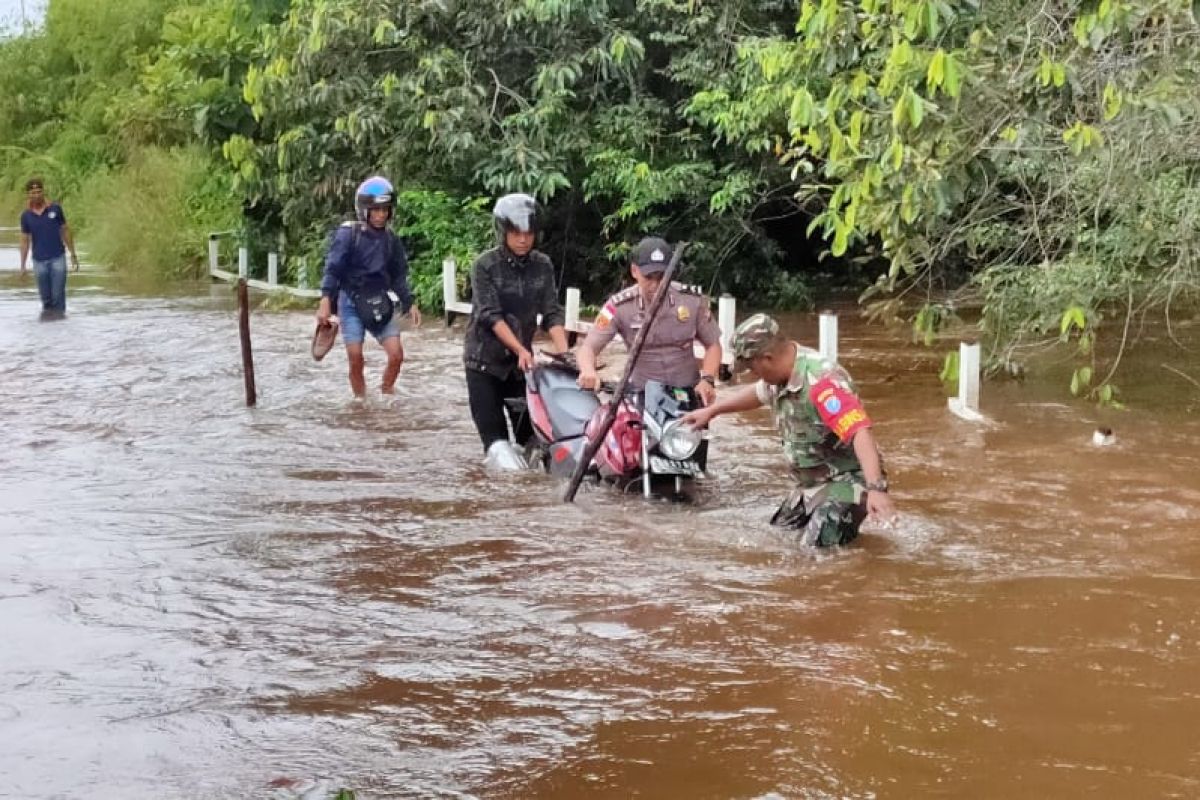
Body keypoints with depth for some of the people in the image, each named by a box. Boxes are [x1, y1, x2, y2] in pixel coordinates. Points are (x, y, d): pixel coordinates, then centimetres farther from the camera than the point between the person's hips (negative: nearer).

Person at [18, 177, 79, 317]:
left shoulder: (55, 208, -3)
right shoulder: (26, 215, 0)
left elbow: (65, 231, 5)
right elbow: (25, 241, 6)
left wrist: (73, 255, 4)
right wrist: (22, 266, 4)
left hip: (58, 258, -1)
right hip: (39, 261, 1)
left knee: (58, 296, -5)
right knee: (46, 298, 7)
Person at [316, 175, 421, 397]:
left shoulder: (391, 240, 5)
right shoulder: (348, 235, -10)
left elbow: (398, 276, 14)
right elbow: (333, 269, -14)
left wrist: (410, 303, 10)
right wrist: (326, 301, -24)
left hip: (379, 303, 4)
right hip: (351, 302, -4)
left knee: (396, 355, -5)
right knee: (355, 359, -5)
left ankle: (386, 396, 17)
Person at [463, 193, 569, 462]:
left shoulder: (542, 265, 0)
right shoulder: (485, 265, -12)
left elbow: (552, 313, -5)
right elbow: (491, 315, -19)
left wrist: (564, 353, -20)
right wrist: (521, 350, -28)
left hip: (522, 357, 3)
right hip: (485, 356, -3)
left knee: (530, 421, 4)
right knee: (491, 425, -6)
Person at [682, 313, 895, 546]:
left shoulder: (821, 381, -32)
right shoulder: (782, 374, -2)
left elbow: (860, 433, -41)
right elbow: (756, 393, 23)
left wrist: (876, 489, -53)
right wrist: (710, 411, 29)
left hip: (846, 482, -9)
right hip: (812, 484, 9)